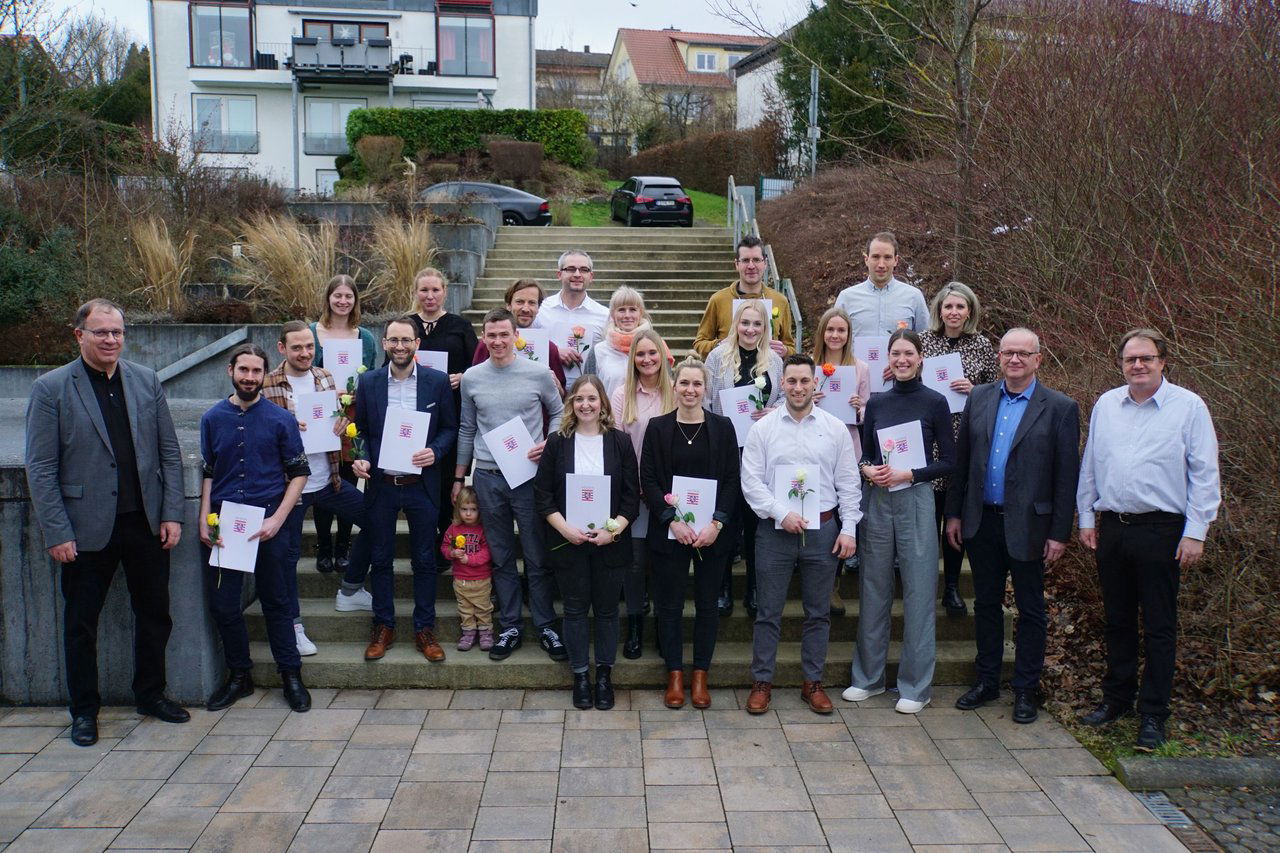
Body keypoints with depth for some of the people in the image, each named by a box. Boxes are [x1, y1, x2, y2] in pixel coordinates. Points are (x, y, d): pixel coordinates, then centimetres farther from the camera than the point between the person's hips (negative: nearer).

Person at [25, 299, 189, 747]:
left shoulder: (146, 381, 4)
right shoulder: (51, 388, -6)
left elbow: (169, 452, 7)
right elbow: (40, 469, -6)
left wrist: (172, 514, 0)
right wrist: (56, 533, -11)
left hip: (146, 522, 3)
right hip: (87, 527, -3)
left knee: (154, 613, 13)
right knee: (81, 622, 10)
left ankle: (151, 694, 32)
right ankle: (83, 710, 26)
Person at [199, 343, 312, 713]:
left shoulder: (280, 419, 0)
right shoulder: (213, 419, 8)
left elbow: (299, 473, 0)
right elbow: (207, 473, 11)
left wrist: (277, 519, -10)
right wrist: (204, 520, -2)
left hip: (267, 523, -2)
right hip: (222, 525, 2)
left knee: (276, 601, 6)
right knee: (223, 604, 5)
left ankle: (291, 675, 17)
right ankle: (239, 675, 21)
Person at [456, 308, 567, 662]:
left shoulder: (539, 374, -3)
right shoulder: (471, 378, 5)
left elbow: (558, 413, 10)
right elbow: (467, 430, 13)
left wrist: (548, 444, -8)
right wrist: (459, 477, 14)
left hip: (529, 474, -2)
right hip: (487, 477, 2)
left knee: (538, 558, 3)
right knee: (501, 558, 10)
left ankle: (546, 626, 15)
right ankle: (509, 627, 20)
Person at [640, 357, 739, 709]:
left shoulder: (722, 427, 3)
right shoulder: (658, 427, 1)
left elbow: (732, 480, 1)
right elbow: (648, 480, -1)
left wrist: (717, 523, -11)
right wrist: (672, 521, -13)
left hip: (712, 532, 1)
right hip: (669, 531, 0)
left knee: (707, 604, 8)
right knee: (670, 604, 5)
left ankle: (700, 676, 21)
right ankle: (675, 676, 19)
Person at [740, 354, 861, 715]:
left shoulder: (835, 428, 3)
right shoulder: (763, 428, 0)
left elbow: (848, 483, 5)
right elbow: (751, 481, -3)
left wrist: (848, 529, -1)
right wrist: (781, 513, -13)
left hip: (823, 530, 1)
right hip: (775, 531, -1)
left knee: (818, 613, 10)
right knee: (769, 612, 5)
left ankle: (813, 683, 22)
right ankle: (761, 682, 16)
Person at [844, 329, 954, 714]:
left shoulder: (934, 402, -2)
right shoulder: (877, 402, 8)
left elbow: (948, 461, -3)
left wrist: (906, 474, -14)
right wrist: (867, 469, -9)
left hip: (916, 500, -4)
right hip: (878, 500, 4)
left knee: (918, 593, 1)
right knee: (873, 591, 10)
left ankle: (916, 686, 12)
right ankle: (868, 677, 22)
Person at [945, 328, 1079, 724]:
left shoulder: (1061, 408, -5)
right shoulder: (979, 398, 6)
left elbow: (1067, 475, -6)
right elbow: (961, 458, 8)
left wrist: (1059, 533, -9)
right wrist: (954, 513, 6)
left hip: (1027, 525, -3)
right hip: (981, 521, 4)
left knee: (1030, 610, 9)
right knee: (986, 603, 14)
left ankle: (1026, 690, 22)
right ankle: (987, 680, 29)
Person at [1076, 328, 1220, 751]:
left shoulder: (1189, 406, -4)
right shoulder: (1106, 405, 8)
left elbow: (1204, 474, -5)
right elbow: (1090, 466, 14)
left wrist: (1195, 532, -9)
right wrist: (1087, 518, 11)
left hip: (1161, 530, -4)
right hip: (1111, 527, 4)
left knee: (1159, 625, 3)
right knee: (1117, 620, 14)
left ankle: (1153, 714, 12)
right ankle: (1116, 698, 28)